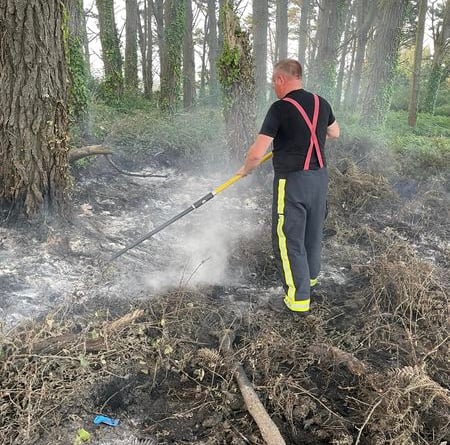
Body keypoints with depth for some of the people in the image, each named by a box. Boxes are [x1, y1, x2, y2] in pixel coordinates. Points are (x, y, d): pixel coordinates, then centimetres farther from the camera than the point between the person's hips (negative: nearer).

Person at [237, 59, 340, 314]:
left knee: (288, 239, 2)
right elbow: (335, 133, 24)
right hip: (320, 176, 7)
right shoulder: (321, 104, 5)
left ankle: (298, 299, 8)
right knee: (313, 232, 22)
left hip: (292, 181, -7)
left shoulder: (280, 108, -16)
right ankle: (310, 277, 42)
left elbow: (257, 154, -19)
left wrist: (246, 169, 0)